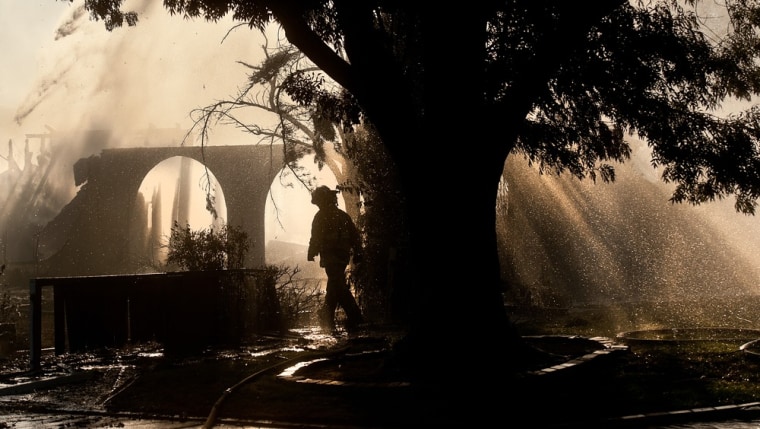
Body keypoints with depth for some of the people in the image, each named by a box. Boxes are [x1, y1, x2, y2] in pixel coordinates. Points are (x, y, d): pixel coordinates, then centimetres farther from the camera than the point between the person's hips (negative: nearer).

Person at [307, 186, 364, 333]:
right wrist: (357, 253, 16)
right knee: (334, 286, 16)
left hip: (330, 257, -7)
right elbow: (355, 235, 13)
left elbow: (316, 238, -10)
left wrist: (311, 254, -1)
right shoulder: (343, 215, 13)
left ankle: (354, 315, -20)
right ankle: (327, 319, 25)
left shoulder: (321, 217, -7)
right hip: (343, 256, 8)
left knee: (338, 287, -9)